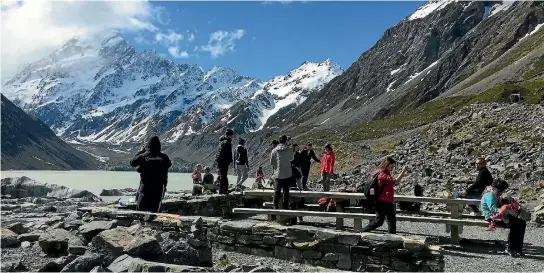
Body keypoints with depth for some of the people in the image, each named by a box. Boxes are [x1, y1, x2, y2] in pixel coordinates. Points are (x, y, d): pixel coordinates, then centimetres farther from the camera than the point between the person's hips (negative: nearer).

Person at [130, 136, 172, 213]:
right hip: (159, 188, 1)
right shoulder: (164, 157, -6)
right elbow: (169, 164, 14)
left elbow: (132, 162, 8)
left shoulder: (143, 156, -7)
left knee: (141, 209, 5)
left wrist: (140, 152, 18)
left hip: (145, 187, -1)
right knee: (154, 209, 10)